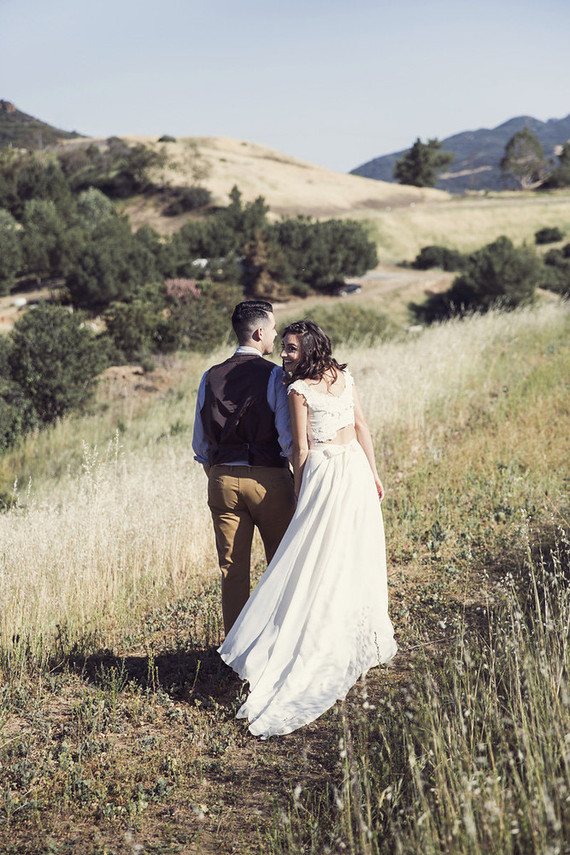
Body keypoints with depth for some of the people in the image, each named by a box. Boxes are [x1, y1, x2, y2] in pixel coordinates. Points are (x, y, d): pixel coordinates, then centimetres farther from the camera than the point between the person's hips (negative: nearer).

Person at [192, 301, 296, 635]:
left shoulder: (211, 378, 6)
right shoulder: (275, 375, -8)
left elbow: (200, 443, 10)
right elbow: (288, 438, -13)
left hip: (223, 479, 4)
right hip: (269, 477, -4)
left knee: (233, 569, 8)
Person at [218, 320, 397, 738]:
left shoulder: (299, 390, -11)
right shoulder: (344, 376, 5)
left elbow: (301, 449, -9)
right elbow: (362, 426, 8)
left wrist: (300, 496, -1)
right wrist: (373, 472, 14)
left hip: (323, 473, -6)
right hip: (357, 467, 6)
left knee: (320, 565, -1)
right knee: (359, 559, 12)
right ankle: (362, 643, 21)